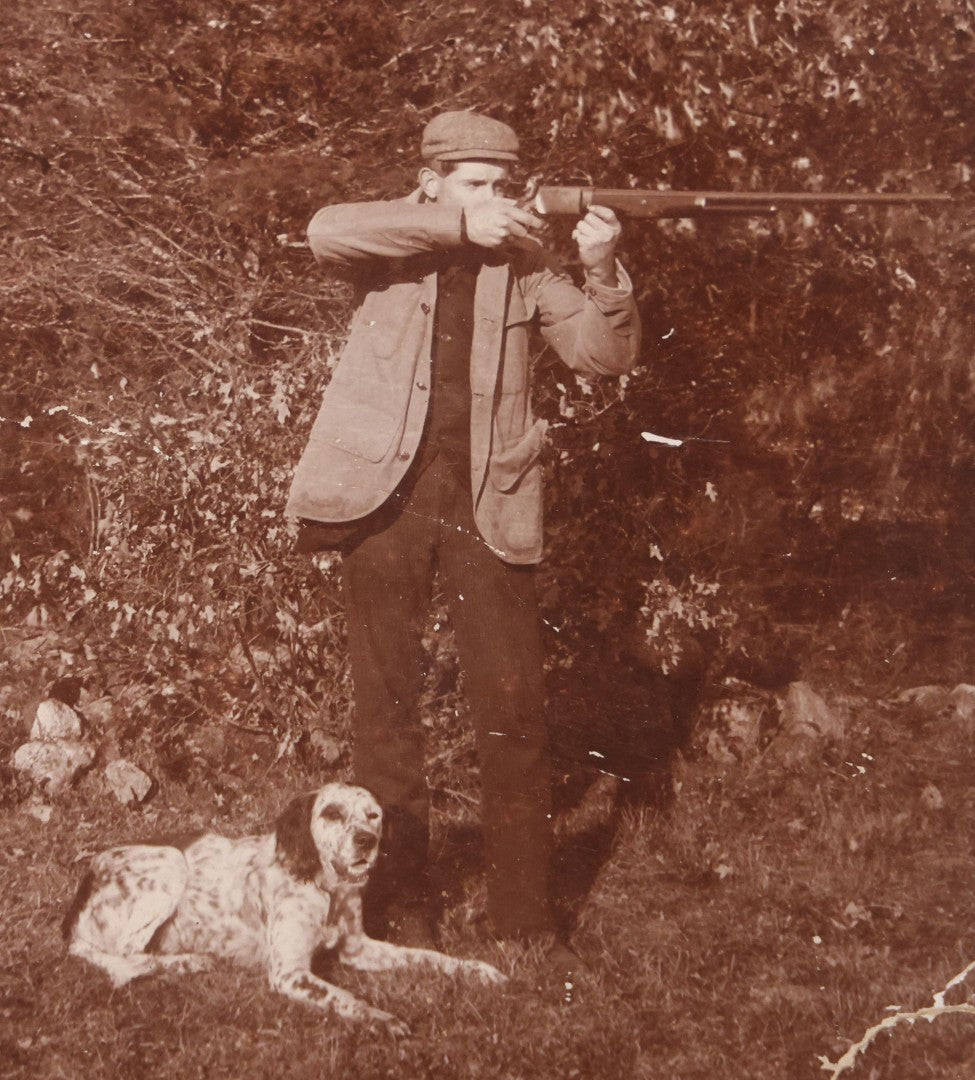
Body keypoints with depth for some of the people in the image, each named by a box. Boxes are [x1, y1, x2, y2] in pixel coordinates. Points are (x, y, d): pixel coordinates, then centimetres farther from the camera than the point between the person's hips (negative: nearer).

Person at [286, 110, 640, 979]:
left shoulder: (523, 261, 8)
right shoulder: (395, 245, 5)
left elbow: (607, 354, 2)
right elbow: (327, 230, -17)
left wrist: (602, 270, -15)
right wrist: (457, 226, -18)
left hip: (487, 501, 1)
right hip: (388, 491, -1)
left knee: (515, 705, -1)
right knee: (387, 702, 5)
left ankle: (526, 915, 10)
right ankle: (398, 902, 16)